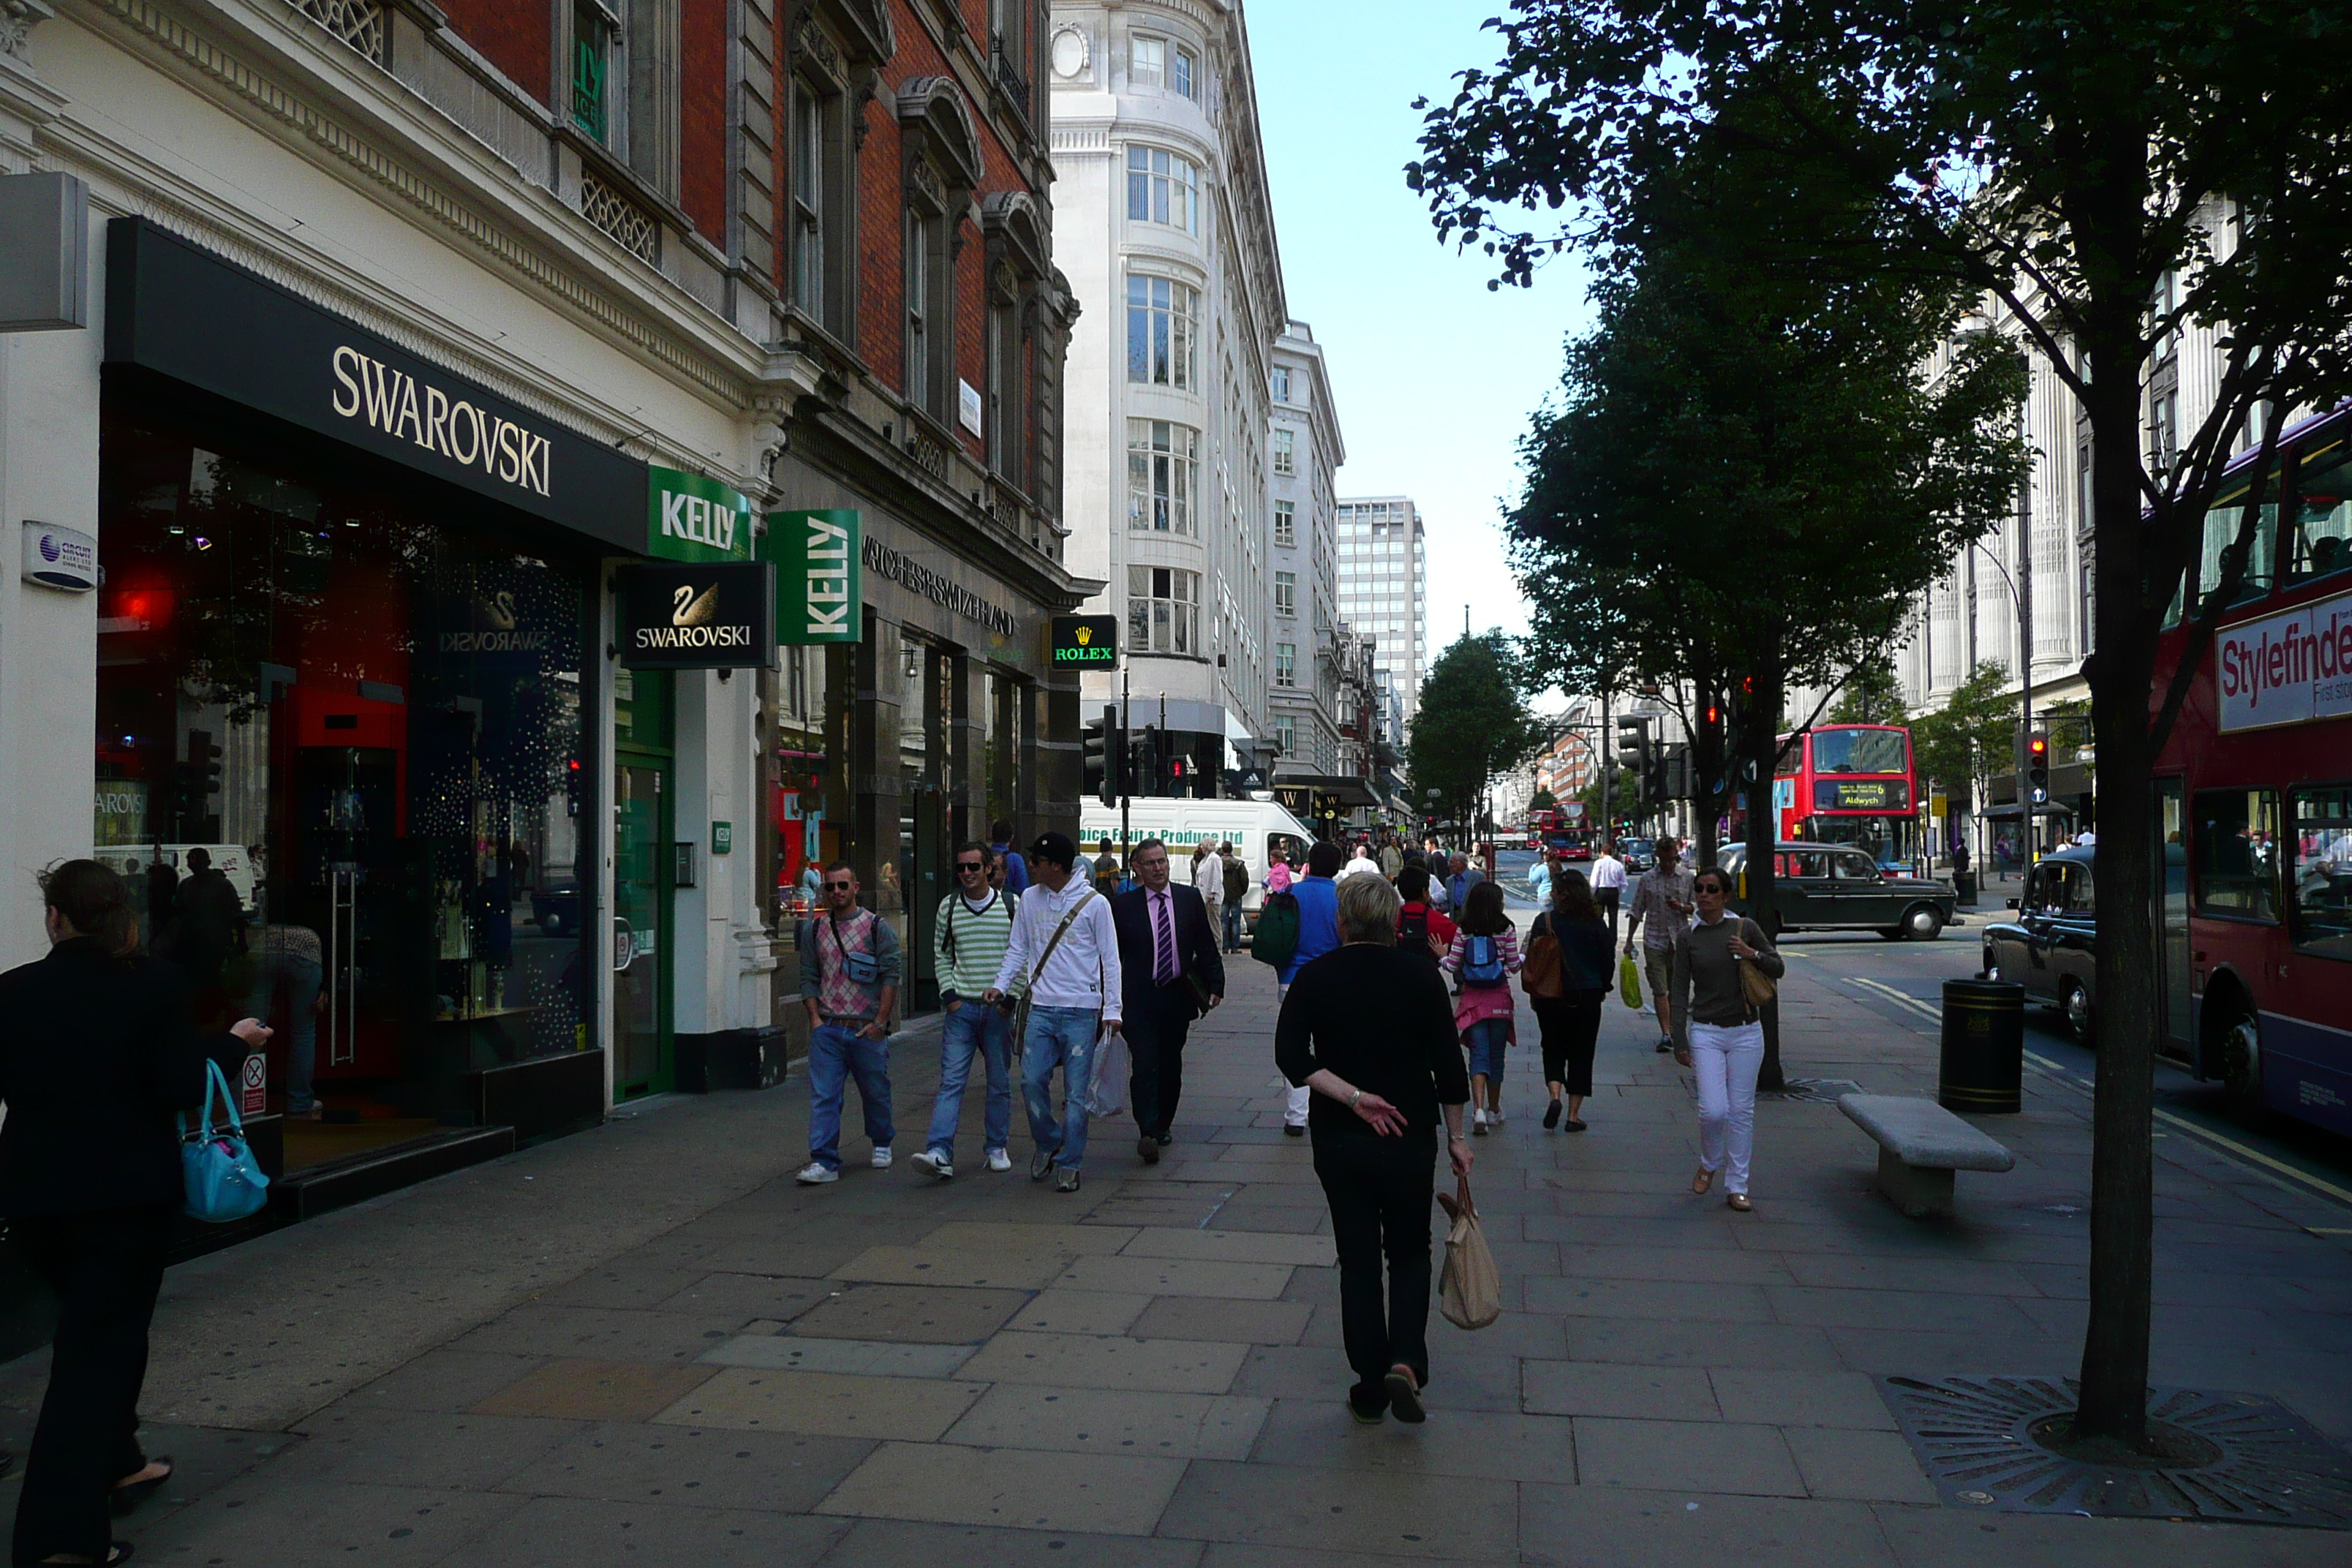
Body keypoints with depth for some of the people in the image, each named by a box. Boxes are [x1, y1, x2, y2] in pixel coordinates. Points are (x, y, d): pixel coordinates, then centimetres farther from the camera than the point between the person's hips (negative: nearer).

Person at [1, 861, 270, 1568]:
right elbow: (180, 1088, -13)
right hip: (129, 1191, -3)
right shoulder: (157, 984, -10)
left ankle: (118, 1465, 38)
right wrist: (235, 1043, 2)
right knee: (101, 1344, 3)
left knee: (90, 1329, 24)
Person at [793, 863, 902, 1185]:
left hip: (867, 1029, -2)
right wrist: (815, 1017, -1)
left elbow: (891, 975, -4)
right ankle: (824, 1162, -4)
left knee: (875, 1092, 12)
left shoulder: (877, 927, 0)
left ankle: (882, 1144, 35)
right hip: (826, 1028, 2)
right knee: (823, 1096, -6)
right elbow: (808, 977, 11)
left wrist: (880, 1021, -9)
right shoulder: (814, 929, 9)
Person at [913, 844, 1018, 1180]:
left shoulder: (1011, 905, 1)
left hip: (1000, 1008, 0)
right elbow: (941, 955, 12)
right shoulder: (948, 907, 6)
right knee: (951, 1080, -7)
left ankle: (996, 1148, 22)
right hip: (961, 1007, 1)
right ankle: (940, 1153, -14)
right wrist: (948, 995, 0)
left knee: (1000, 1083, 8)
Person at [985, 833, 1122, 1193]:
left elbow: (1110, 958, -1)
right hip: (1041, 1007, 3)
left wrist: (1112, 1009, -6)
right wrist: (1001, 985, -1)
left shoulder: (1094, 903, -4)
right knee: (1032, 1081, -2)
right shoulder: (1030, 899, 8)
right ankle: (1048, 1142, 24)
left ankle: (1069, 1164, 12)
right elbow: (1018, 949, 14)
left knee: (1076, 1092, -1)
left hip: (1082, 1011, -3)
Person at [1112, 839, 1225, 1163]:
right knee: (1145, 1065, -11)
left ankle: (1163, 1125, 28)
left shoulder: (1190, 899, 5)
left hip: (1178, 997, 3)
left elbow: (1206, 946, 8)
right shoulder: (1122, 905, -1)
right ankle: (1148, 1133, -12)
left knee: (1171, 1066, 12)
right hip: (1139, 999, -3)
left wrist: (1215, 985, 0)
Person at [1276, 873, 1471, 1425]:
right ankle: (1405, 1363, -5)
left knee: (1358, 1259, 11)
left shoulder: (1315, 977, -4)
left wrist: (1352, 1097, -15)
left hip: (1338, 1140, 1)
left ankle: (1370, 1387, 15)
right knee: (1409, 1253, 14)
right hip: (1410, 1137, 0)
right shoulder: (1420, 978, -5)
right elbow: (1448, 1065, -4)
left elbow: (1290, 1056, -15)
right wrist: (1455, 1137, 5)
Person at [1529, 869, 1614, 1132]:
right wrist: (1602, 988, 18)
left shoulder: (1544, 921, -9)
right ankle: (1574, 1115, 8)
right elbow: (1608, 960, 3)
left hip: (1551, 997, -1)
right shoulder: (1595, 923, -4)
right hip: (1587, 997, 1)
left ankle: (1555, 1094, -9)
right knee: (1581, 1053, 9)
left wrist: (1534, 995, 8)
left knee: (1553, 1049, 15)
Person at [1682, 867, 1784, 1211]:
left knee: (1741, 1111, 5)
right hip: (1706, 1032, -1)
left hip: (1745, 1032, 1)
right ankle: (1709, 1163, 20)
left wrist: (1753, 955, -12)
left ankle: (1737, 1186, 17)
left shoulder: (1745, 927, 1)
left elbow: (1779, 968, 9)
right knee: (1713, 1110, -10)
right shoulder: (1688, 936, 0)